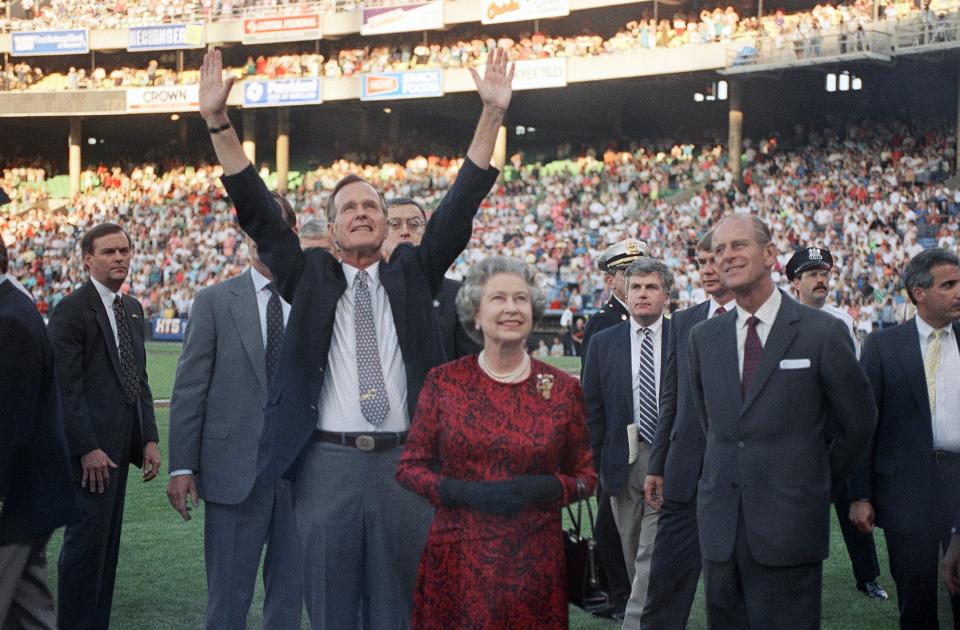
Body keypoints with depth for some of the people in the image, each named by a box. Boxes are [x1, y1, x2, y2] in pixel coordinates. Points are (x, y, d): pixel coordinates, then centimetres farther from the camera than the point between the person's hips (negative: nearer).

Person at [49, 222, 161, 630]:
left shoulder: (133, 309, 16)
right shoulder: (71, 310, -8)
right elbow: (66, 386, -14)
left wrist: (149, 438, 9)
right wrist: (87, 448, -18)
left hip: (118, 445, 8)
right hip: (89, 447, -8)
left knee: (107, 542, 10)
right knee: (86, 539, -7)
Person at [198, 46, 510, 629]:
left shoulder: (413, 274, 10)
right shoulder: (309, 278, 8)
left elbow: (460, 208, 3)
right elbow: (258, 212, 1)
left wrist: (493, 115, -6)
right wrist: (219, 122, -9)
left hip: (405, 461, 1)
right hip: (329, 462, 0)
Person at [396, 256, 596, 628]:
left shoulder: (563, 389, 1)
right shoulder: (444, 382, 0)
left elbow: (585, 476, 8)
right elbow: (409, 467, 3)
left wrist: (549, 489, -13)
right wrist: (463, 492, -14)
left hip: (534, 564, 1)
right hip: (457, 559, 0)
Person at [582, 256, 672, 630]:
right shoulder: (603, 343, 6)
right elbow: (591, 409, 7)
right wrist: (595, 462, 1)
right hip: (623, 461, 3)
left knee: (653, 552, -9)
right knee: (632, 553, 11)